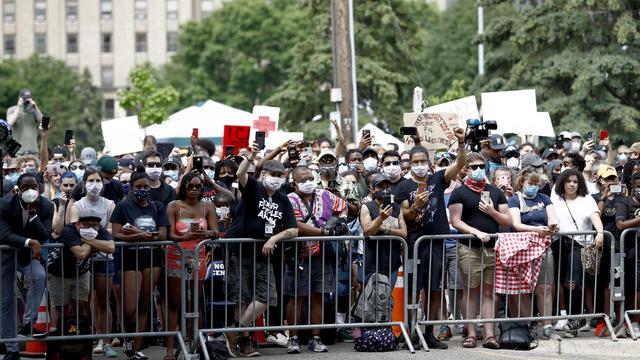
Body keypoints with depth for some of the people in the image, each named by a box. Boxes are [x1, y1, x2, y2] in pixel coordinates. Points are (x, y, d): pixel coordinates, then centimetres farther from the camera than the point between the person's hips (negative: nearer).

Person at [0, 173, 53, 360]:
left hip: (29, 253, 1)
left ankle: (28, 323, -22)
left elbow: (45, 236, -21)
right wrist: (29, 242, -40)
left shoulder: (46, 206, -15)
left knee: (40, 275, -32)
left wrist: (33, 213, -32)